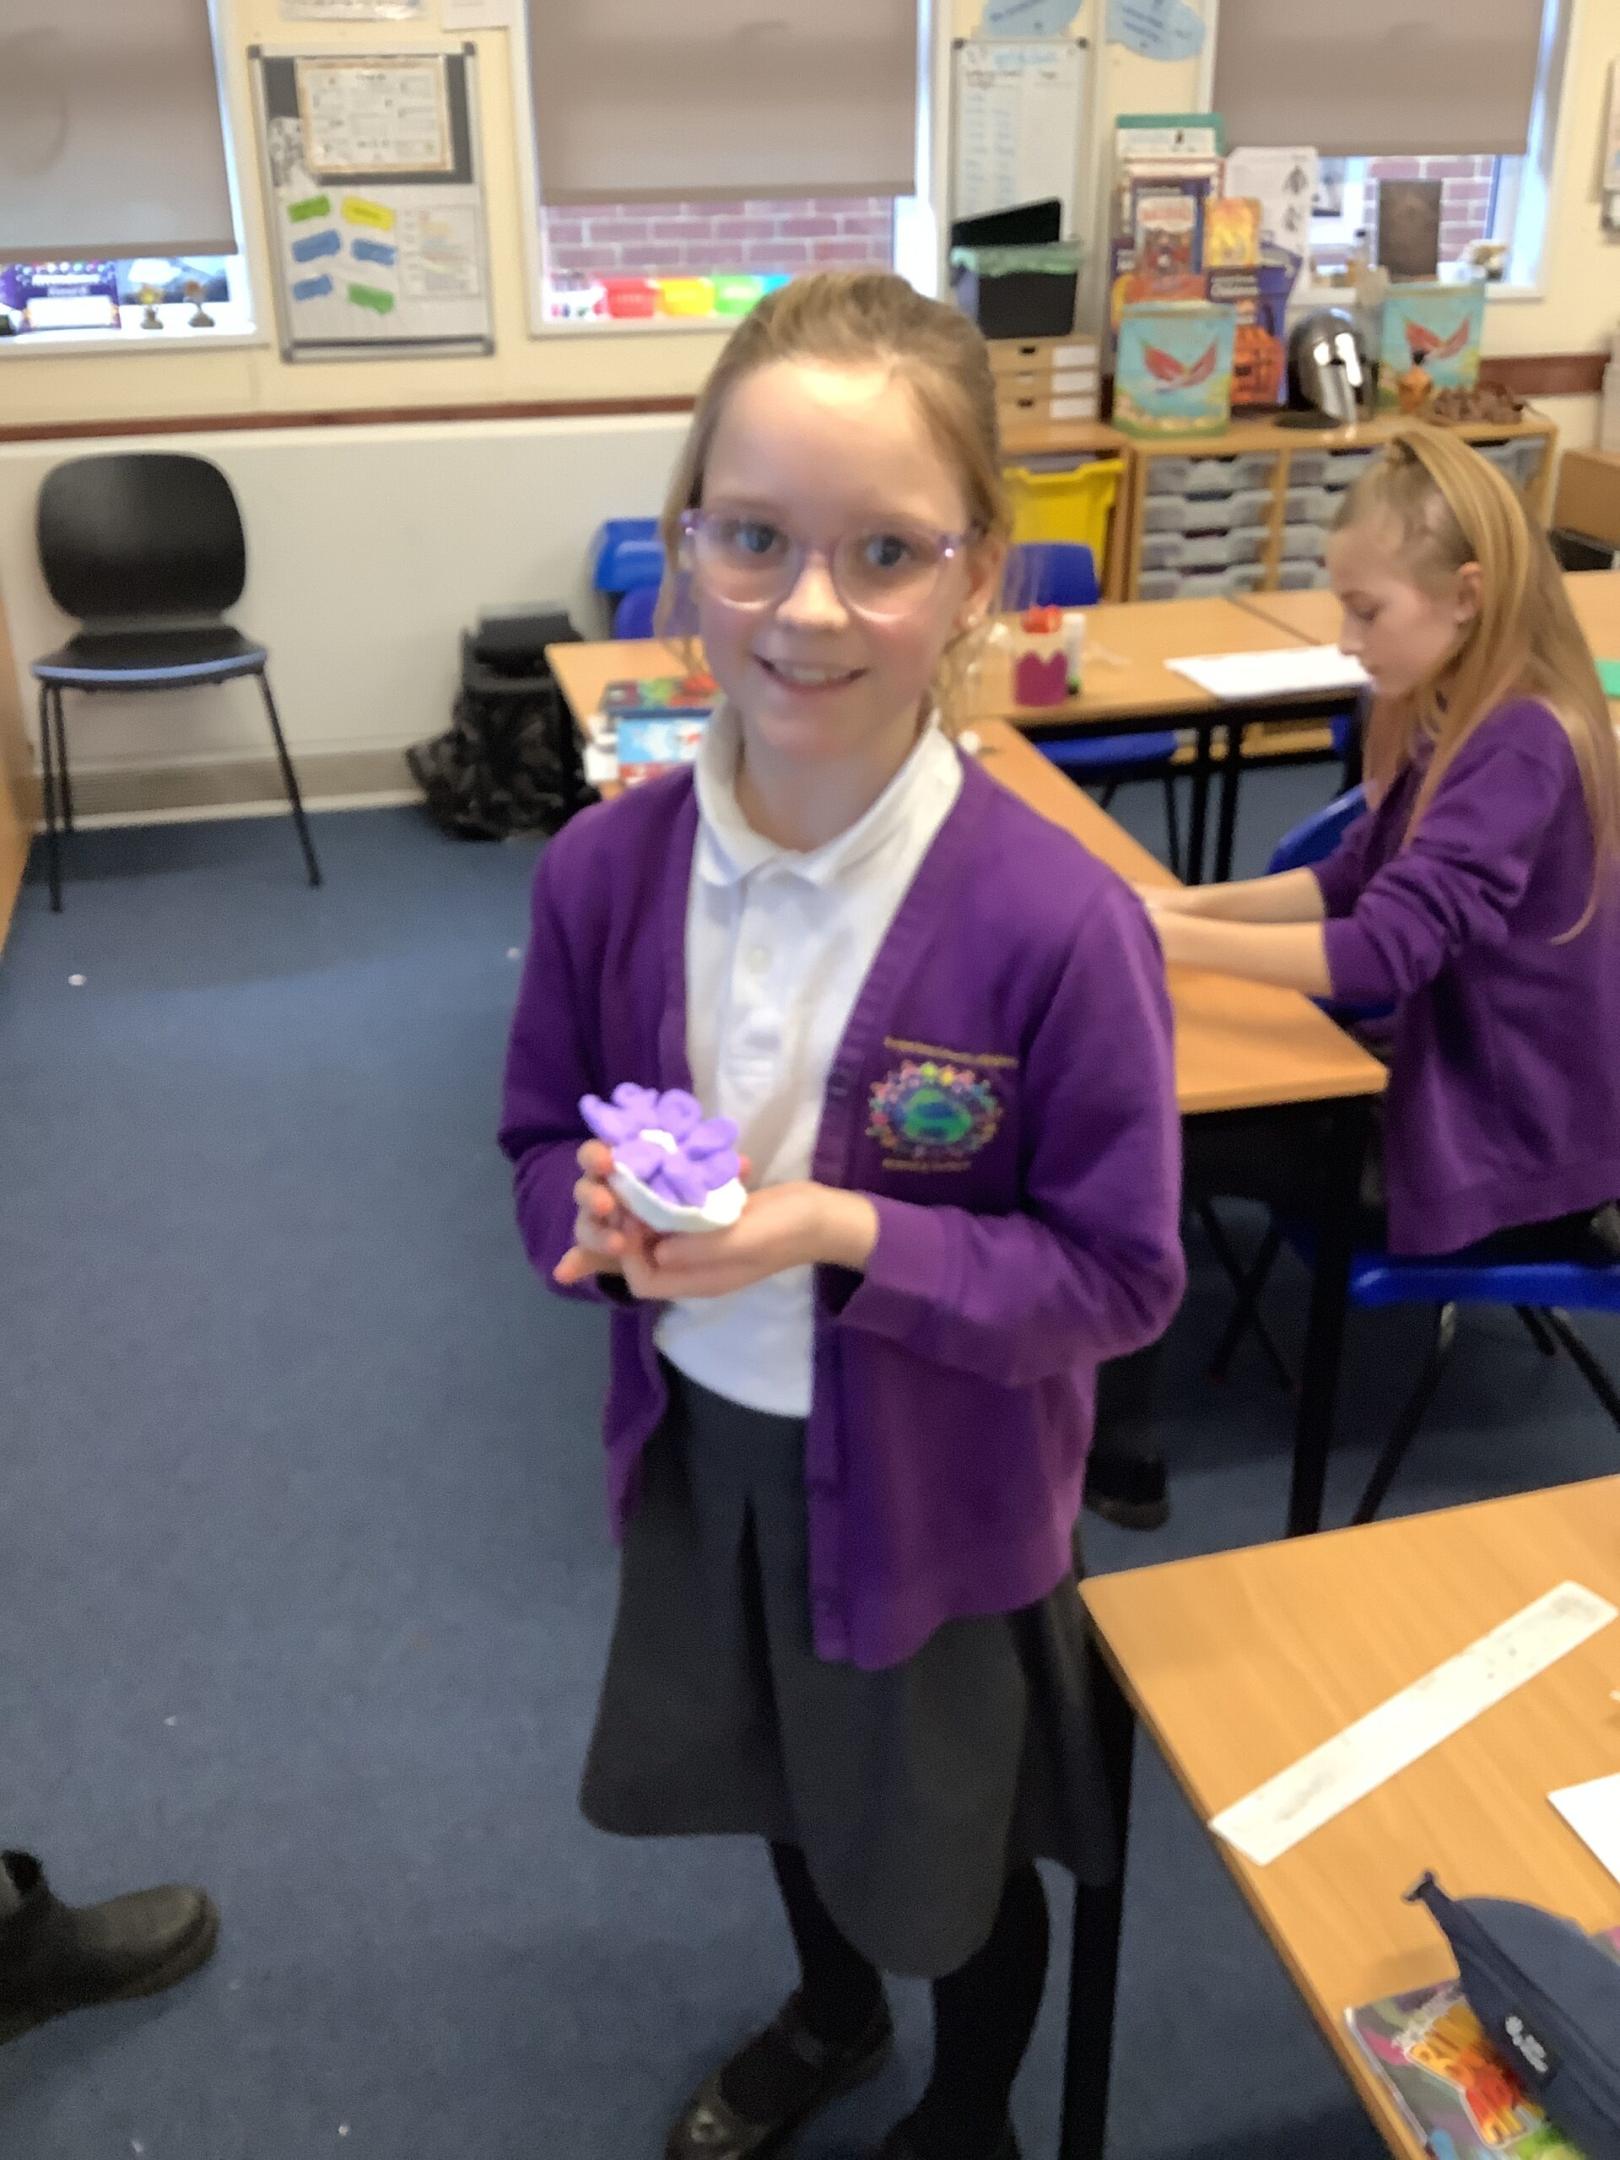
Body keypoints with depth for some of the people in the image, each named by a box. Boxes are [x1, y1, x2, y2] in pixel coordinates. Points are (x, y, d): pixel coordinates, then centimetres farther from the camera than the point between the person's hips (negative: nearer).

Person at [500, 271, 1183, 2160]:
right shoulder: (605, 867, -14)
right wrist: (597, 1216, -22)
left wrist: (847, 1235, -32)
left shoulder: (1056, 922, -28)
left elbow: (1122, 1274, -19)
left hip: (933, 1492, -4)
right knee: (785, 1788, 31)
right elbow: (543, 1136, 0)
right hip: (700, 1450, 5)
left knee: (946, 1853, 24)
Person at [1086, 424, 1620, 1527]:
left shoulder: (1523, 746, -26)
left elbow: (1384, 951, -34)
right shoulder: (1459, 716, 5)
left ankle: (1106, 1448, 6)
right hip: (1452, 1071, 9)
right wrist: (1193, 898, -5)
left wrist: (1165, 935, -31)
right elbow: (1358, 877, 10)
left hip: (1504, 1140, -9)